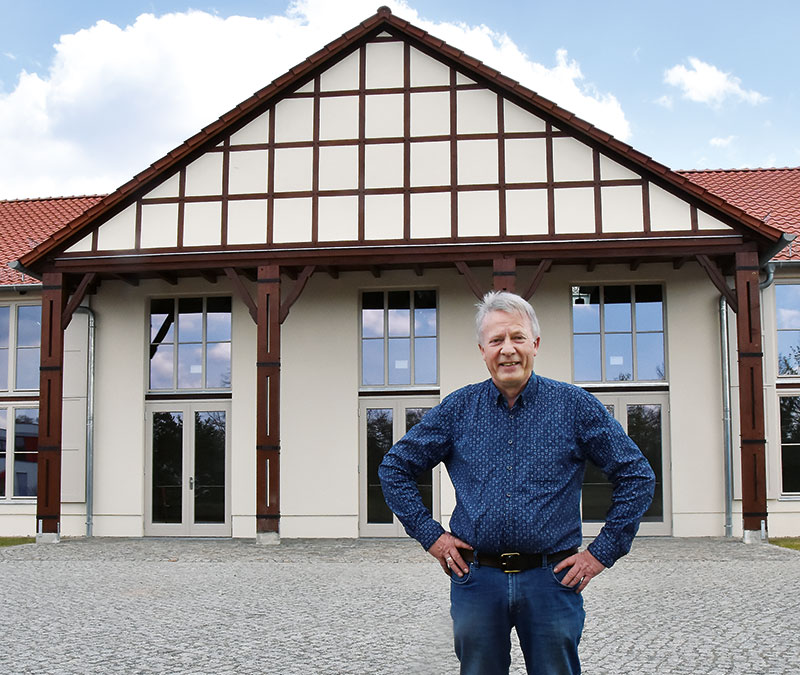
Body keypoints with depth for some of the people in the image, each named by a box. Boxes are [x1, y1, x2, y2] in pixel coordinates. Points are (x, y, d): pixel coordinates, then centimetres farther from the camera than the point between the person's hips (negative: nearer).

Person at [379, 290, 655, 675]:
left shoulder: (573, 405, 0)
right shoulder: (458, 409, 4)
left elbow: (637, 476, 4)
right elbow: (394, 468, 13)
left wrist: (602, 552, 0)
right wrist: (430, 535, 5)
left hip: (551, 581, -1)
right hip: (476, 581, 1)